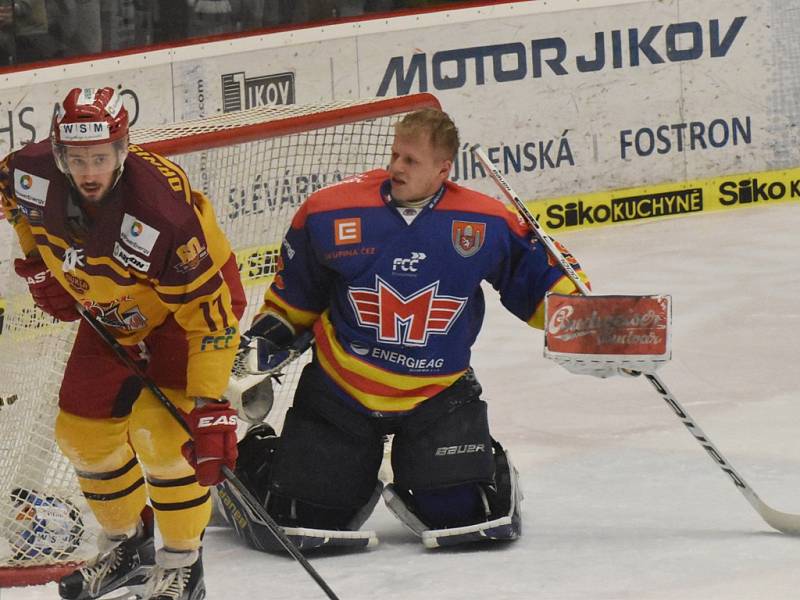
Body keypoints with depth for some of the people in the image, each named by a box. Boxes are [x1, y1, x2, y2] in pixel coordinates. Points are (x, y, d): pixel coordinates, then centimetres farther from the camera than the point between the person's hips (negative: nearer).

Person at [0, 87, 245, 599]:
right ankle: (127, 545, 33)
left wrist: (211, 405, -39)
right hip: (113, 312, 7)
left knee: (159, 429, -21)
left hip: (191, 300, -6)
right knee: (83, 432, 8)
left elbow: (208, 313, -36)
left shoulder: (162, 211, -40)